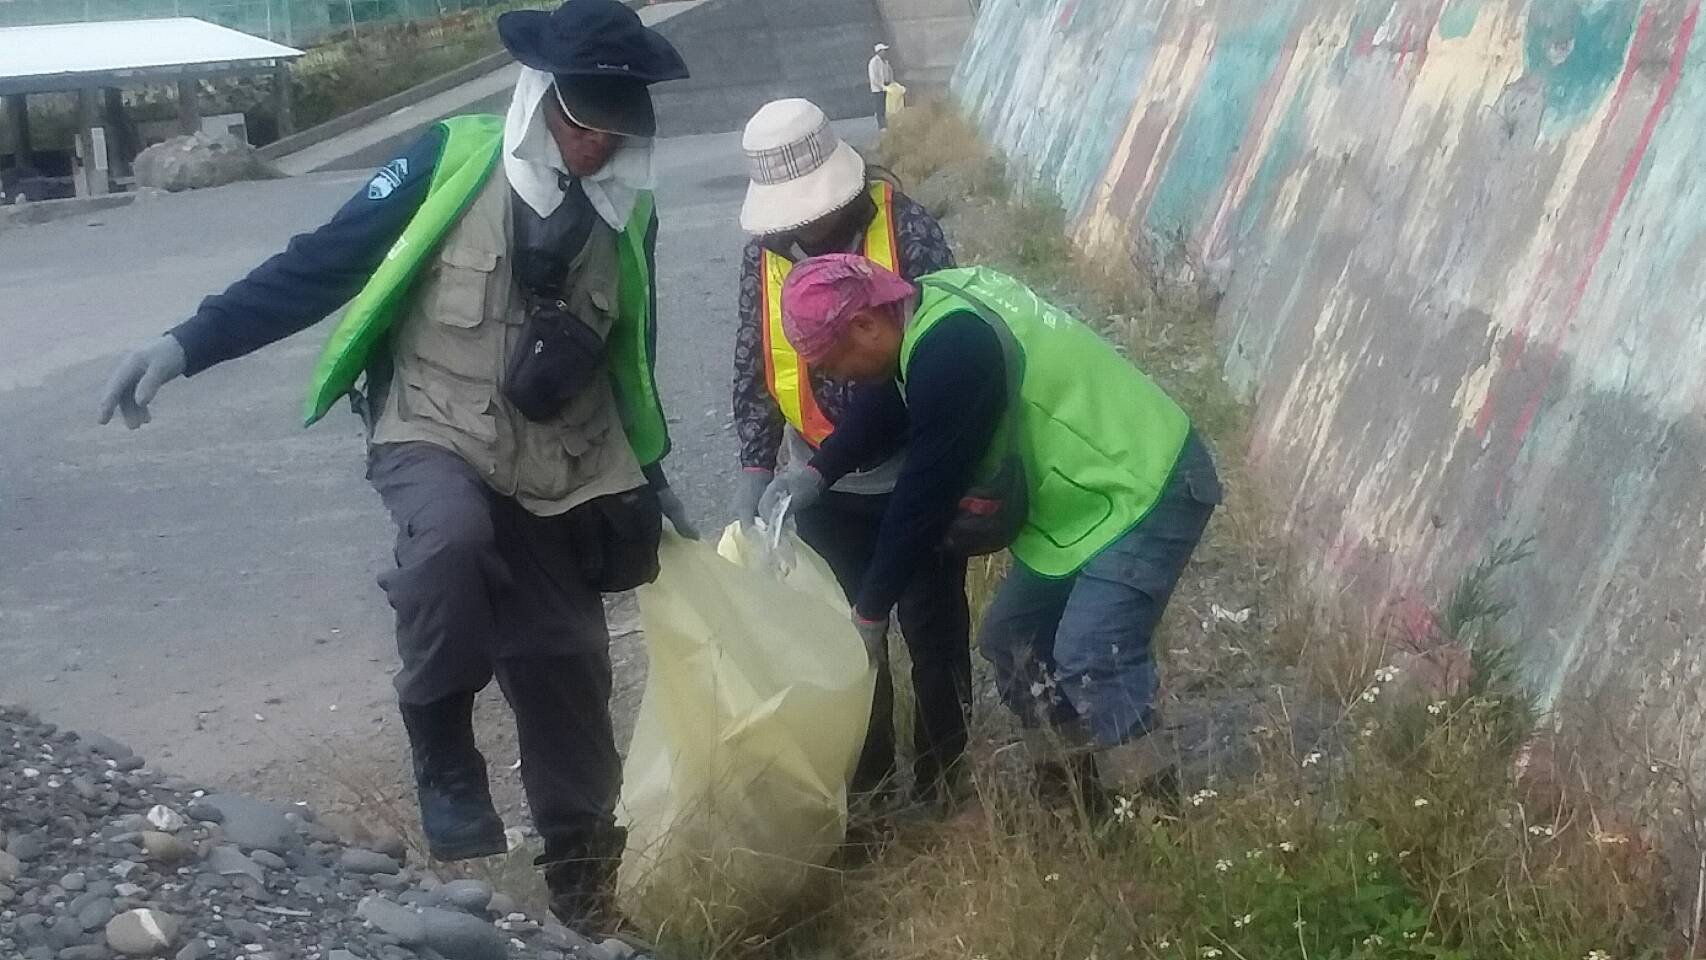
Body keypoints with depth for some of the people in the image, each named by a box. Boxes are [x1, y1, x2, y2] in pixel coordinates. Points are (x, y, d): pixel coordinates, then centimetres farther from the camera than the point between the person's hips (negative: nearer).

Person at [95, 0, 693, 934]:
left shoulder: (628, 214, 3)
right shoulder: (453, 161, -9)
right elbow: (321, 263, -8)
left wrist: (650, 474, 22)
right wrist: (189, 342, -15)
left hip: (560, 479, 4)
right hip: (434, 439, -4)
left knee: (565, 665, 3)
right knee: (451, 537, -36)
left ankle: (581, 866, 21)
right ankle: (441, 743, -15)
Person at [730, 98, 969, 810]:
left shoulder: (907, 229, -16)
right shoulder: (766, 250, -5)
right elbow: (753, 366, 3)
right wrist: (754, 471, 2)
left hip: (914, 475, -3)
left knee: (932, 624, 10)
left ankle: (941, 772, 26)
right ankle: (865, 778, 29)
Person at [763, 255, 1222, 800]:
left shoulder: (951, 348, -28)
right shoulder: (933, 305, 2)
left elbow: (927, 491, -23)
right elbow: (886, 404, 21)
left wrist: (870, 611, -14)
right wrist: (818, 472, 8)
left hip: (1149, 488, -11)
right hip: (1095, 489, 11)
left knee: (1091, 657, -21)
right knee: (1013, 636, 12)